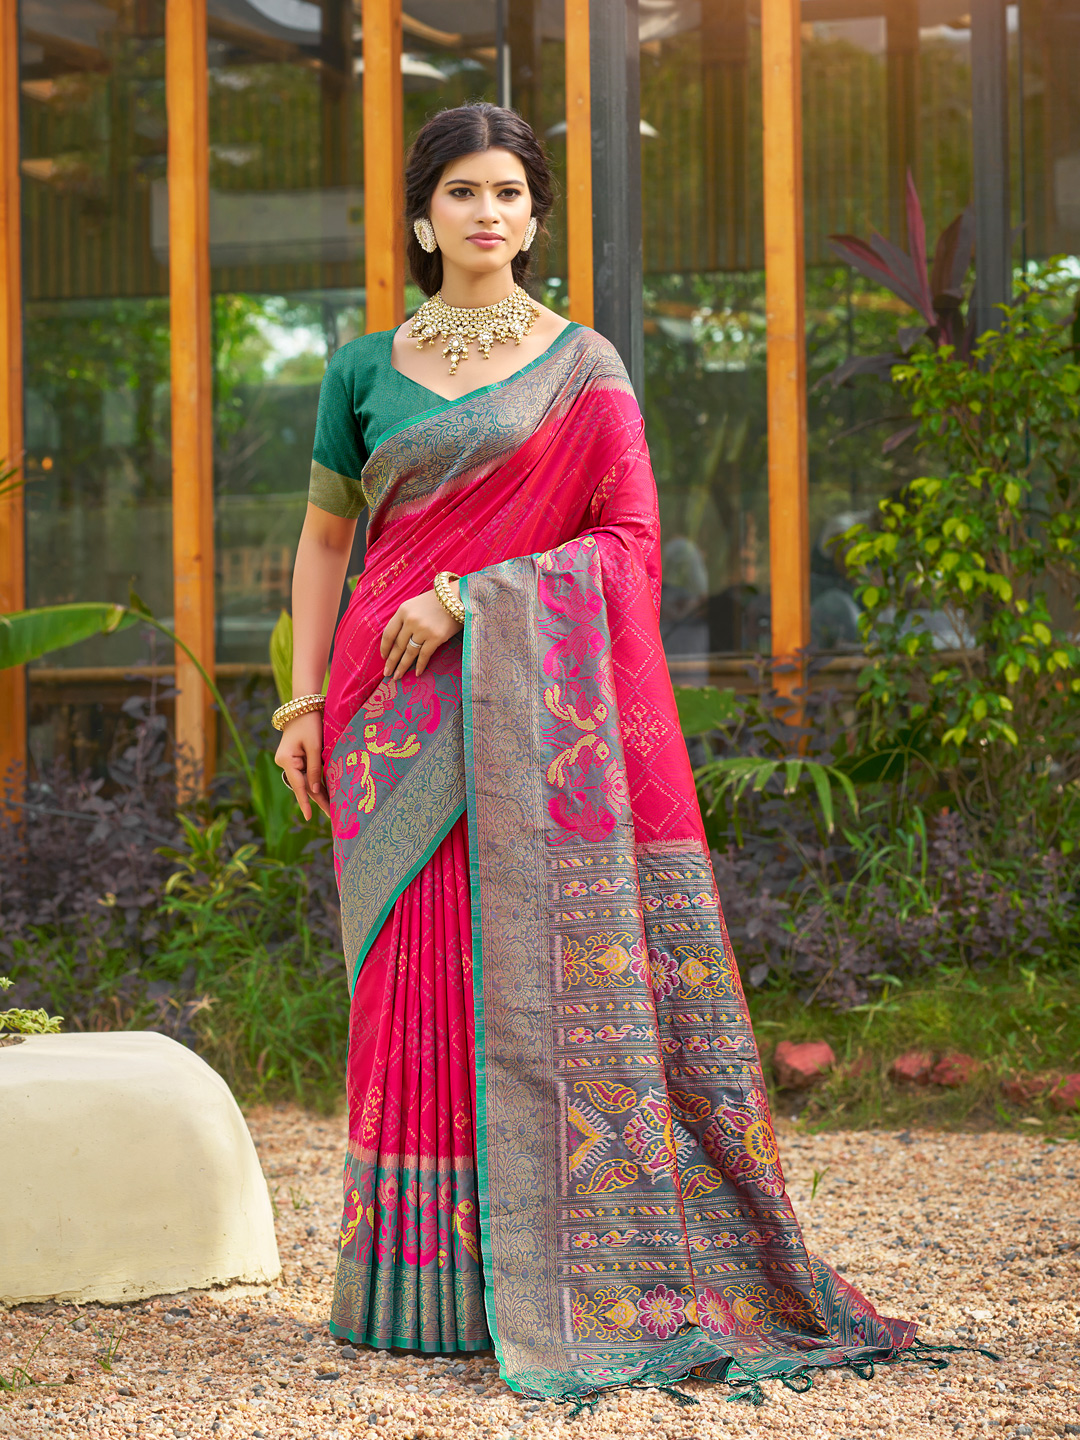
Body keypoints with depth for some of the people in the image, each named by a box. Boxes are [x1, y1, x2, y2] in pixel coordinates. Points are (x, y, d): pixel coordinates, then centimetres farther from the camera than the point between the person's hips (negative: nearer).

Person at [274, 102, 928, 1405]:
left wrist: (472, 600, -13)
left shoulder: (585, 366, 6)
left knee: (545, 972, -7)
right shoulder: (364, 370, 12)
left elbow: (628, 542, -3)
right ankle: (422, 1282, 4)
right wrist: (304, 701, 8)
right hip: (395, 714, 2)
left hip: (531, 707, -2)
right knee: (418, 980, -1)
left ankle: (560, 1275, -2)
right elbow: (324, 536, 18)